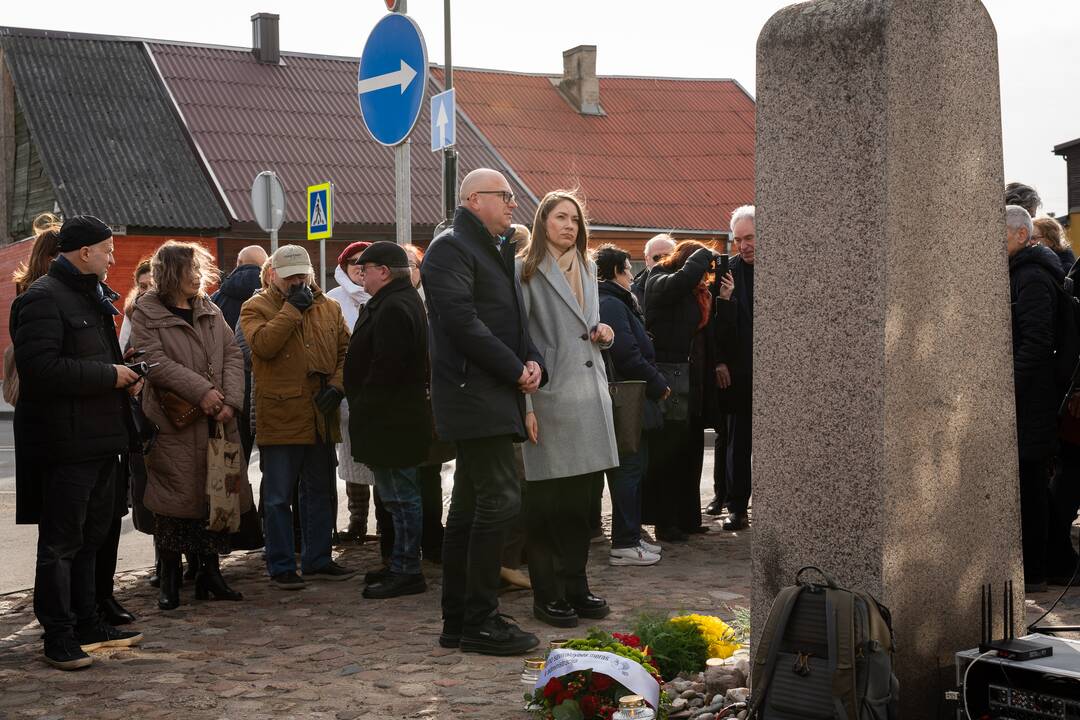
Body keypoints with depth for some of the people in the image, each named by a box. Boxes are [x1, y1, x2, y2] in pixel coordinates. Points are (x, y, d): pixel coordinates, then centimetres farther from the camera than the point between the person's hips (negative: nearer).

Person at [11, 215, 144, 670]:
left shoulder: (94, 298, 18)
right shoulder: (43, 299, -13)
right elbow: (40, 367, -24)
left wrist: (125, 376, 8)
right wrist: (109, 375, -18)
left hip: (100, 440, 10)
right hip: (65, 444, -10)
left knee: (91, 538, 17)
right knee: (61, 543, -1)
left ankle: (87, 623, 28)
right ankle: (58, 636, 7)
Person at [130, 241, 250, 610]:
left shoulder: (210, 311, 14)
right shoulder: (146, 313, -2)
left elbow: (233, 355, 8)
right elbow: (154, 362, -13)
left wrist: (231, 400, -8)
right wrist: (201, 390, -19)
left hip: (217, 422, 5)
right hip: (174, 424, -5)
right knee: (176, 498, -4)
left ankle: (210, 575, 19)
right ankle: (169, 580, 9)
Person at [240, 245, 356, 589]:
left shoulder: (329, 308, 13)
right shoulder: (257, 307, -1)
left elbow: (345, 350, 13)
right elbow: (262, 344, -19)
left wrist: (337, 385, -3)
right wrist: (293, 308, -16)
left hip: (321, 418, 5)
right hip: (279, 417, -5)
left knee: (319, 492, 14)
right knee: (278, 497, 1)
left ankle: (318, 560, 25)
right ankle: (281, 567, 9)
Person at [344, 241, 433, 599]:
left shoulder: (393, 308, -18)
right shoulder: (406, 300, 17)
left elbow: (386, 367, -24)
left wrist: (361, 403, -14)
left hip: (390, 419, -11)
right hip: (396, 418, 11)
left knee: (401, 498, -5)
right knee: (401, 497, 16)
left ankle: (406, 572, 1)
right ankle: (403, 566, 24)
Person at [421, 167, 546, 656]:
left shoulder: (498, 252, 23)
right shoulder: (450, 249, -7)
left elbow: (513, 320, 22)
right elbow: (463, 322, -18)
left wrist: (533, 362, 2)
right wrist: (516, 370, -14)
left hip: (496, 396, 10)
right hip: (473, 392, -10)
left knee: (469, 507, 11)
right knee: (500, 499, -13)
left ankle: (458, 623, 17)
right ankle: (480, 620, -5)